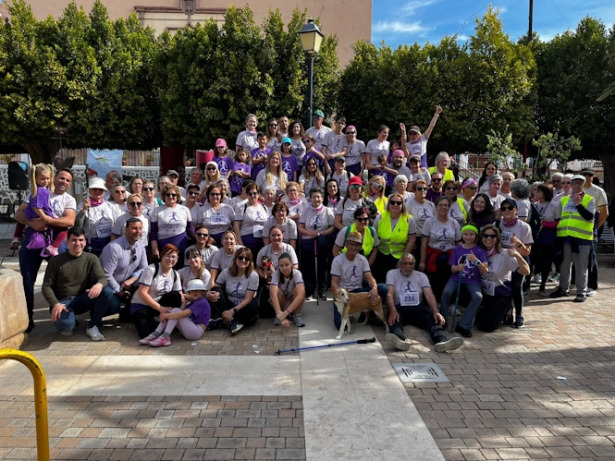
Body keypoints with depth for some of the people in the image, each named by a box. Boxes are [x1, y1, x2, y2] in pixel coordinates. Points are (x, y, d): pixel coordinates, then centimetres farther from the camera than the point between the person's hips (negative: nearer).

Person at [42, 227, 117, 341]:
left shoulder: (91, 259, 0)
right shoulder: (56, 261, -3)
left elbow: (103, 278, -13)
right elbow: (47, 286, -3)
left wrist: (99, 284, -40)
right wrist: (55, 304, -21)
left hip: (83, 300, 2)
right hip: (63, 301, -2)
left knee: (107, 292, -27)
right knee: (66, 325, -36)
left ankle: (93, 325, -10)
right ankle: (68, 322, 5)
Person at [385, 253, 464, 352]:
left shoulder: (421, 276, 13)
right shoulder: (392, 273, 6)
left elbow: (429, 295, 0)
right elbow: (390, 294, -9)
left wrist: (436, 311, -21)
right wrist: (393, 311, -30)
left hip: (418, 309, 3)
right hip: (400, 309, -3)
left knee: (433, 319, -29)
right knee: (394, 318, -37)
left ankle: (442, 340, -56)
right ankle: (400, 340, -67)